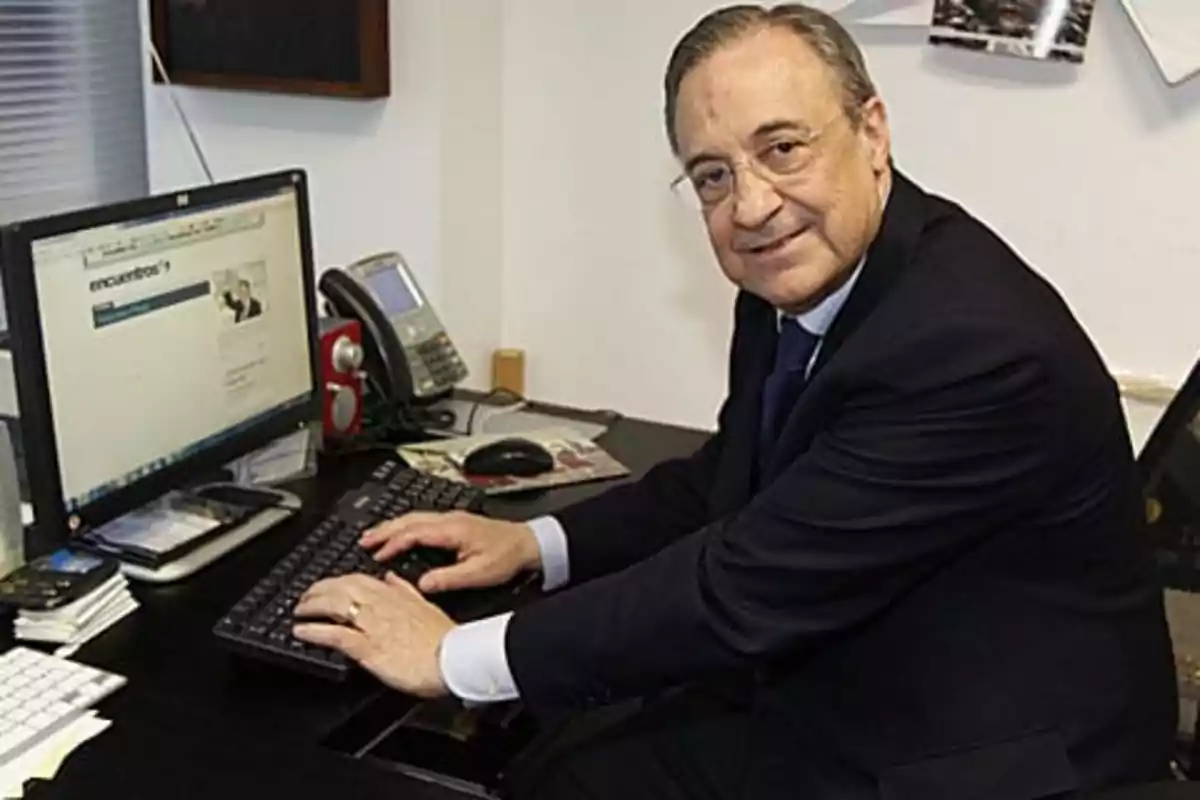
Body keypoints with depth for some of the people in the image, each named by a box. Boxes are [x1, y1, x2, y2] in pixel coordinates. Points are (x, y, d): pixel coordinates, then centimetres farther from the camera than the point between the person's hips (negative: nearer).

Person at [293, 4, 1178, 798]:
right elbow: (730, 482, 11)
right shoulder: (794, 283, -4)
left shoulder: (979, 346, -29)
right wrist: (535, 542, -2)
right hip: (821, 698, 7)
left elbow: (744, 589, -29)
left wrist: (454, 654, -20)